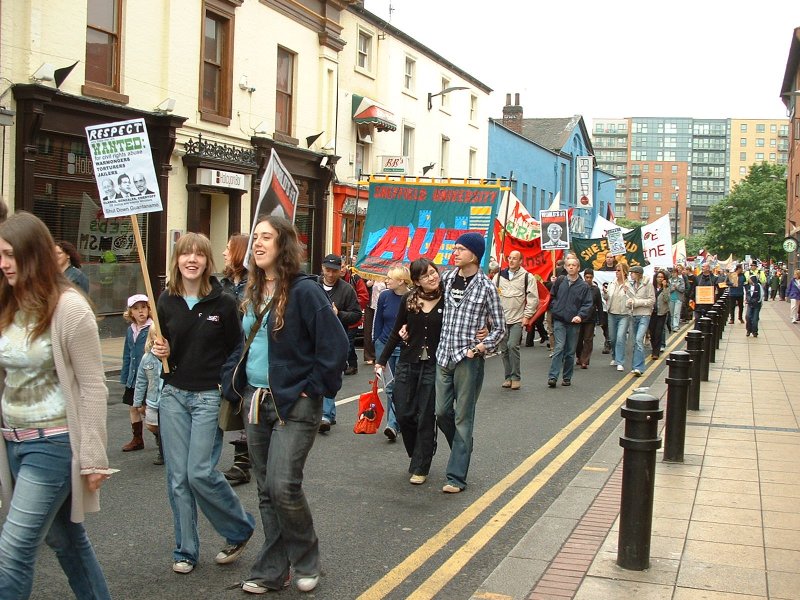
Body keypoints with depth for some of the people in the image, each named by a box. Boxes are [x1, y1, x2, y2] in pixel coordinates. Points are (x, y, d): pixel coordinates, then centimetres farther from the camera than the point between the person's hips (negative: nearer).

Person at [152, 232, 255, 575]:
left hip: (209, 396, -4)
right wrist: (161, 351, -6)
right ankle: (185, 551, 18)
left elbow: (235, 350, 0)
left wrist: (226, 388, -10)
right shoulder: (167, 301, 4)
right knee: (177, 476, 5)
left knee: (200, 472, -9)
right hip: (174, 395, 4)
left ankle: (241, 530, 15)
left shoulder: (222, 302, -6)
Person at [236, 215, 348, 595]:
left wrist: (315, 388, -14)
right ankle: (272, 571, 20)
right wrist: (242, 388, 14)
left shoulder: (304, 290, -13)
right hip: (256, 402, 7)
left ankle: (305, 561, 13)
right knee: (266, 491, 10)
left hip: (294, 404, -7)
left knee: (283, 486, -11)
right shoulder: (251, 293, 10)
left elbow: (336, 344, -18)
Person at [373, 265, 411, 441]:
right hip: (385, 346, 4)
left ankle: (393, 424, -11)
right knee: (389, 386, 8)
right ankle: (395, 423, 19)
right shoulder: (384, 296, 1)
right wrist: (376, 344, 8)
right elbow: (378, 322, 9)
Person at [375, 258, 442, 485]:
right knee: (404, 415, 4)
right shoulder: (408, 300, 1)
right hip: (407, 364, 2)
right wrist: (382, 360, 10)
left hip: (433, 367, -2)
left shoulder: (446, 301, -5)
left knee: (425, 418, 3)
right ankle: (417, 455, 30)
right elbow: (395, 333, 10)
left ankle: (420, 468, 15)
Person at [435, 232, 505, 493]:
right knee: (442, 413, 10)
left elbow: (498, 328, 0)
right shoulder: (447, 277, 7)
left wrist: (482, 347, -15)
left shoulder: (486, 287, -5)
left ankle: (457, 477, 6)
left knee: (462, 418, 0)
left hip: (468, 359, -5)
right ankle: (462, 452, 35)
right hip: (444, 355, 5)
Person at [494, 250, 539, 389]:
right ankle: (508, 377, 17)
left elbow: (533, 298, -2)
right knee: (504, 349, 7)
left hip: (517, 320, -4)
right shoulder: (499, 276, 10)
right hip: (501, 319, 4)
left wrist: (527, 316, -7)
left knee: (512, 345, -16)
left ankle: (516, 377, -5)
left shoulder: (527, 277, 0)